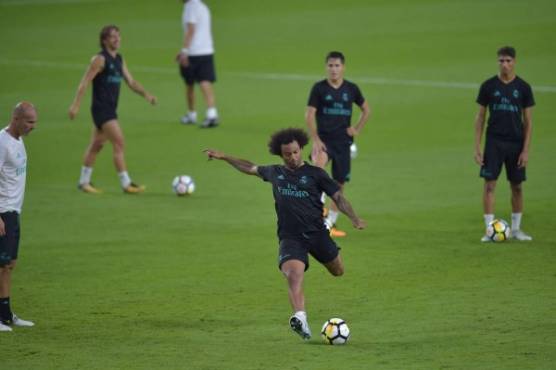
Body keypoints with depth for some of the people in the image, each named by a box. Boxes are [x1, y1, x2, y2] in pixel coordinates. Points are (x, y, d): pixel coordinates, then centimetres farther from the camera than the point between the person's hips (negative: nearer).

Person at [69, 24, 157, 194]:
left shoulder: (119, 59, 13)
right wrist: (75, 105, -19)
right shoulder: (100, 59, -11)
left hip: (110, 108, 8)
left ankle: (84, 182, 25)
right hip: (101, 108, -8)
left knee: (96, 145, 15)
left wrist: (146, 94, -1)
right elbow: (85, 82, -14)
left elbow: (131, 82, 15)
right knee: (119, 142, -13)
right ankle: (126, 183, -12)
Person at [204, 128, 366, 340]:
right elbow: (250, 168, 30)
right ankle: (301, 319, -43)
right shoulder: (274, 173, 12)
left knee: (338, 271, 13)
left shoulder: (315, 173, 3)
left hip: (316, 233, 1)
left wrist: (354, 219, -12)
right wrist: (224, 158, 34)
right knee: (294, 275, -26)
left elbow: (338, 197, 2)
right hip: (290, 237, -1)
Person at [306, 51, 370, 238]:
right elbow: (309, 114, -4)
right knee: (319, 162, -36)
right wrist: (315, 139, -14)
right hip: (324, 138, -3)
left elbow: (366, 110, 19)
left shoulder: (351, 89, 5)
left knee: (340, 184, 5)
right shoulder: (319, 88, -2)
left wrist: (357, 129, 6)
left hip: (343, 141, 3)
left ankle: (330, 224, 17)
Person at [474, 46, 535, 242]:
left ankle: (516, 229, 18)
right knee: (489, 184, -8)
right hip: (494, 142, -1)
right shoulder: (489, 86, 1)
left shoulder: (523, 88, 1)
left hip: (516, 143, 1)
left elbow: (528, 121, 3)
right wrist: (477, 147, -2)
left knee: (517, 186, 6)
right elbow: (480, 117, 5)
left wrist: (526, 150, -5)